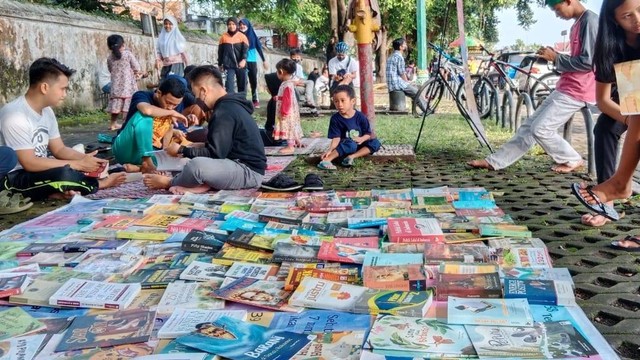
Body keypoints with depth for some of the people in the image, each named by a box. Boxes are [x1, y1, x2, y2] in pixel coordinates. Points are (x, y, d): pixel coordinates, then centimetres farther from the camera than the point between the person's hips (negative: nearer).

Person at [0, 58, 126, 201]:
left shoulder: (46, 111, 5)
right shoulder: (15, 115, -22)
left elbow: (59, 149, 9)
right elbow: (30, 163, -26)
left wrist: (85, 159, -11)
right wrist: (79, 164, -23)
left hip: (39, 172, 9)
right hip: (14, 180, -9)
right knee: (65, 174, -33)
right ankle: (98, 184, -7)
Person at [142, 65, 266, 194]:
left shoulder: (224, 112, -18)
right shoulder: (232, 105, 13)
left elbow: (215, 154, -17)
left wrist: (181, 150, -5)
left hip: (249, 172, -11)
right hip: (245, 165, 11)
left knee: (197, 165, -31)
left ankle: (170, 183, 1)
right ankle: (205, 183, -3)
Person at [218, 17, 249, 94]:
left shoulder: (242, 36, 4)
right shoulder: (224, 37, 8)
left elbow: (245, 49, -7)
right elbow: (220, 51, 15)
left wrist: (243, 60, -24)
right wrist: (220, 64, 17)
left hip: (240, 65, 1)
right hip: (229, 65, 0)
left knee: (242, 85, 8)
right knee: (229, 86, -13)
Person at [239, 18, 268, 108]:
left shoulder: (252, 35, 4)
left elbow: (259, 48, 7)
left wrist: (264, 60, 6)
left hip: (252, 61, 1)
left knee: (253, 81, 4)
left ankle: (255, 100, 11)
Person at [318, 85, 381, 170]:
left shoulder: (360, 116, -6)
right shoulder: (335, 118, -10)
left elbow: (368, 134, 0)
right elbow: (336, 138, -15)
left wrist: (362, 139, -22)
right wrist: (330, 149, -33)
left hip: (359, 145, 4)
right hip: (345, 145, -4)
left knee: (376, 143, -19)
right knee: (351, 144, -37)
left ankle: (352, 156, -29)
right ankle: (326, 159, -40)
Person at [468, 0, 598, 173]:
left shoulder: (589, 20, -15)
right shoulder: (579, 23, 16)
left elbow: (588, 61, -22)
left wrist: (555, 58, -12)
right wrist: (554, 55, 6)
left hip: (576, 91, -10)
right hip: (565, 88, 10)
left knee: (540, 128, -9)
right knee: (529, 125, 8)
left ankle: (572, 160, 10)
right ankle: (494, 161, 11)